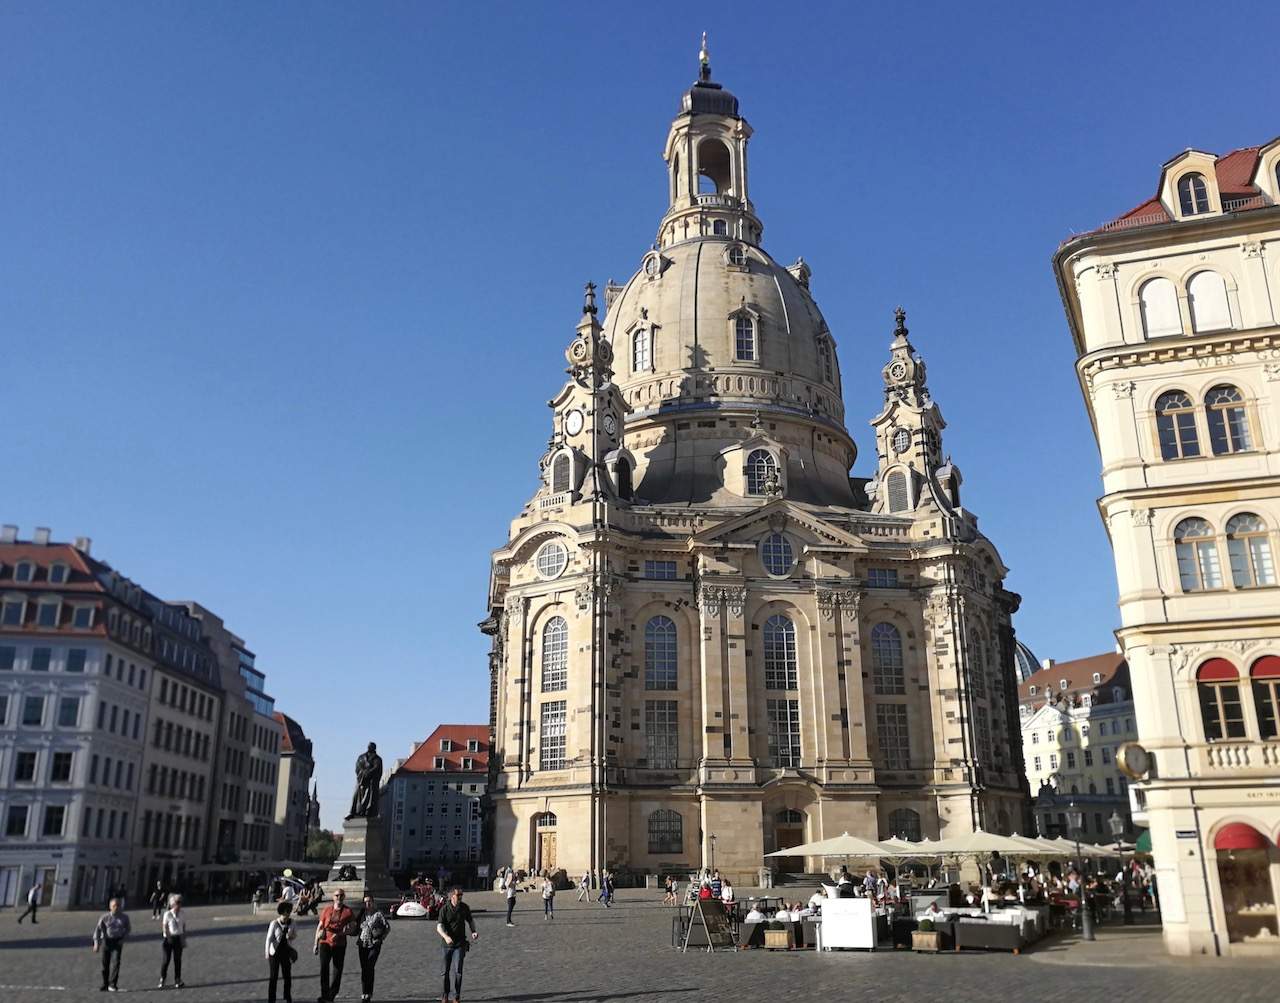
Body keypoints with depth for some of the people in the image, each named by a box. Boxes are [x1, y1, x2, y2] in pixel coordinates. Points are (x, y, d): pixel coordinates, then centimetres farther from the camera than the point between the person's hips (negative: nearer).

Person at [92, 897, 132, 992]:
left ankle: (112, 984, -10)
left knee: (116, 962, -15)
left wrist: (123, 938, -1)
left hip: (117, 941, -1)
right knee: (105, 964, 6)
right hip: (106, 941, 1)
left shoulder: (124, 917, 1)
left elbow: (128, 929, 14)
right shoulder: (104, 917, -3)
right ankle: (105, 984, 23)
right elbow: (98, 929, -4)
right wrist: (96, 943, -12)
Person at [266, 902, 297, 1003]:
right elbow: (269, 938, -14)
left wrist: (291, 936, -15)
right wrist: (267, 953, -20)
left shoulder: (291, 922, -4)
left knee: (288, 975, 10)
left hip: (286, 952, 4)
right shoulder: (274, 923, -15)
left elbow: (295, 934, 8)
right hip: (275, 952, -4)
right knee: (274, 977, 2)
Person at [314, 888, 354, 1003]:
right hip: (325, 942, 0)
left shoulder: (348, 912, 1)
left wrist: (339, 934, -21)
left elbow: (351, 928, -4)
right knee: (324, 967, -17)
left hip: (339, 944, 0)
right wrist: (316, 943, 10)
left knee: (337, 970, 2)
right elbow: (320, 926, 12)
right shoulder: (326, 909, 6)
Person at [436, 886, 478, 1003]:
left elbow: (470, 920, 14)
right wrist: (445, 936, -37)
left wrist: (473, 931, -4)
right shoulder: (445, 909, -10)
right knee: (445, 971, 7)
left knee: (458, 971, -5)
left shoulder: (465, 907, -1)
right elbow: (439, 926, -18)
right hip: (447, 944, -1)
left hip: (460, 944, 1)